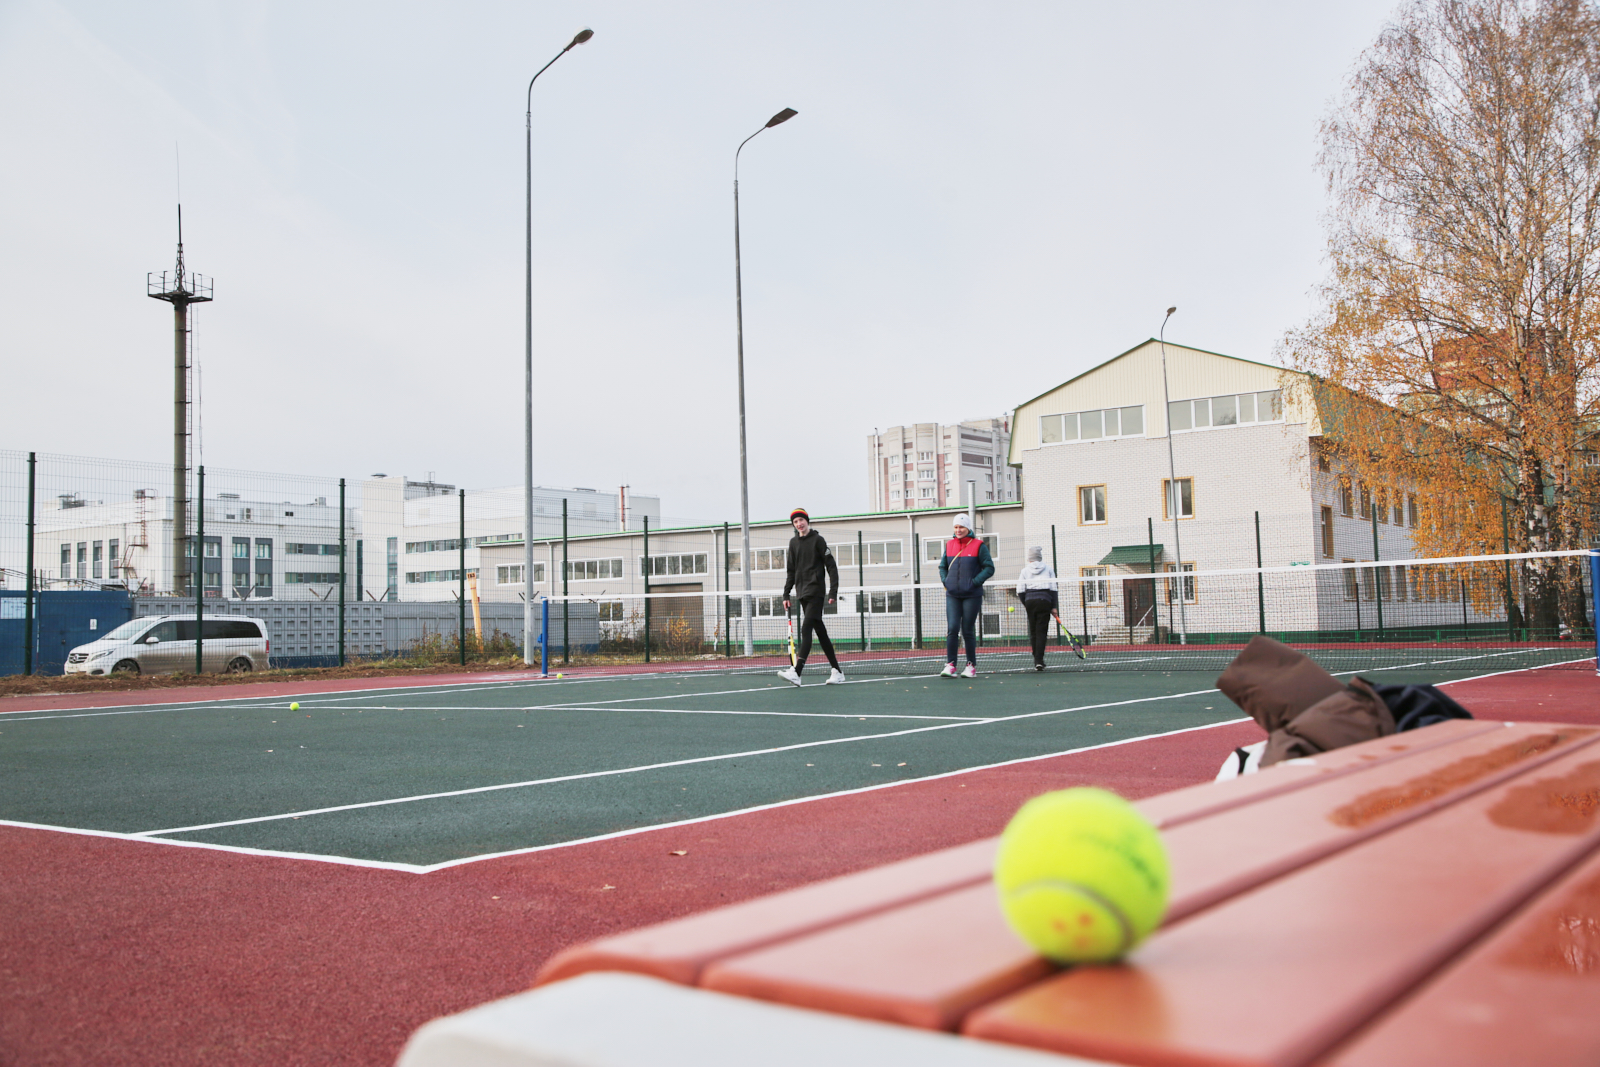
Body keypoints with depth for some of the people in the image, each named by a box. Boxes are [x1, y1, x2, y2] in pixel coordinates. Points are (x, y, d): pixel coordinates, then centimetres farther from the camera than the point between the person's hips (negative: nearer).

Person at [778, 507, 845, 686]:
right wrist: (786, 594, 13)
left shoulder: (817, 540, -4)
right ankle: (837, 671, 15)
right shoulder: (793, 543, 14)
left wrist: (833, 592, -13)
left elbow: (832, 566, -6)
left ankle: (796, 672, -26)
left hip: (815, 592, -6)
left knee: (806, 629, -17)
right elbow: (791, 571, 19)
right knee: (820, 632, 9)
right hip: (802, 594, 7)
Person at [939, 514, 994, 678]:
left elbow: (989, 568, -3)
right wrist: (945, 581, 4)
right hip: (952, 595, 3)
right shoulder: (949, 545, 10)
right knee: (952, 628, -8)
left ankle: (971, 666, 13)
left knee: (968, 631, 1)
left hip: (972, 595, -3)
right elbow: (942, 566, 22)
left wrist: (975, 582, -13)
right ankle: (950, 665, -8)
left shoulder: (978, 546, -2)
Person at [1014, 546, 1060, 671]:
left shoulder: (1025, 570, 7)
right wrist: (1054, 607, 5)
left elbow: (1020, 590, 2)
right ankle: (1039, 660, -12)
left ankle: (1037, 659, 16)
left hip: (1030, 600, 1)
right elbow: (1053, 589, 4)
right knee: (1042, 631, -3)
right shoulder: (1048, 569, 8)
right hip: (1045, 600, -1)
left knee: (1033, 632, 12)